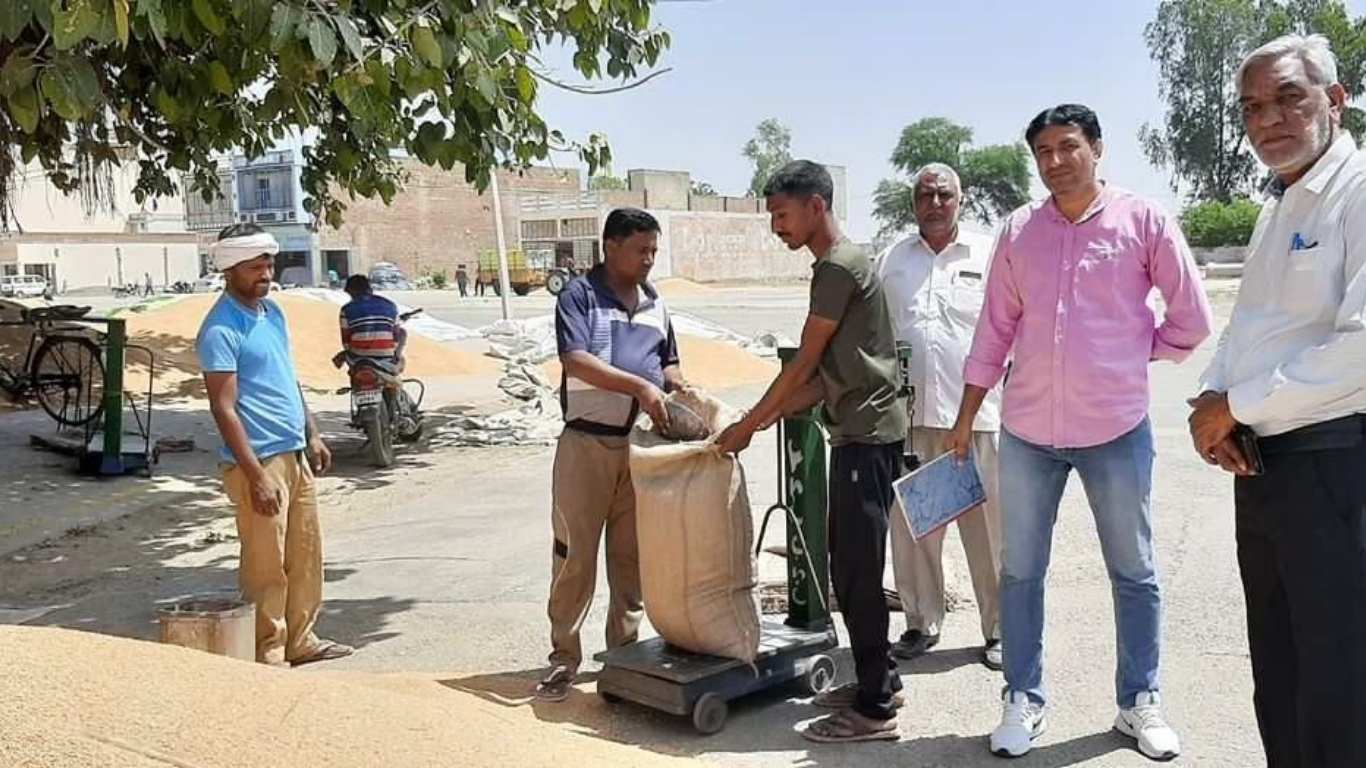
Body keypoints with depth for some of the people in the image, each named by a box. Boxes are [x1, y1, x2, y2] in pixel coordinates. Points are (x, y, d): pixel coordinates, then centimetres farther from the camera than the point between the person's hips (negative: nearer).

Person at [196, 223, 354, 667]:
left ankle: (301, 640, 28)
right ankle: (268, 655, 13)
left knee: (306, 555, 16)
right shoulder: (221, 330, -15)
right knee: (267, 566, 1)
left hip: (295, 453, 9)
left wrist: (312, 435, 17)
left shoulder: (273, 312, 11)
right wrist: (256, 476, -22)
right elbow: (224, 409, -19)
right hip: (259, 462, -9)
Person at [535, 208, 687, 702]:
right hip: (587, 442, -5)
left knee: (631, 554, 12)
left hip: (642, 444, 5)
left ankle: (624, 647, 24)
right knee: (574, 554, 1)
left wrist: (680, 387, 0)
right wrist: (639, 386, -25)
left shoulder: (654, 302, 14)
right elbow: (576, 361, -17)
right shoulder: (579, 295, -5)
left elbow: (667, 361, 22)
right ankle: (564, 657, 11)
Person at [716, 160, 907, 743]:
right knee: (851, 563, 15)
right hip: (859, 432, 10)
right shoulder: (837, 266, 17)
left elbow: (803, 365, -12)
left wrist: (748, 425, -4)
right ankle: (880, 679, 27)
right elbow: (824, 377, 16)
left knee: (857, 568, -6)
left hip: (868, 434, -10)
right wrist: (760, 422, 12)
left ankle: (874, 709, 2)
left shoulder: (840, 266, -13)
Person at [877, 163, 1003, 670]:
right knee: (910, 524, 8)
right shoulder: (892, 261, 13)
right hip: (908, 416, 3)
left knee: (987, 526, 2)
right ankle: (921, 623, 22)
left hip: (976, 415, -3)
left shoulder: (989, 256, 5)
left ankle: (999, 628, 16)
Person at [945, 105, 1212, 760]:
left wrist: (1133, 354, 4)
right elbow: (995, 329, 7)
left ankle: (1139, 703, 28)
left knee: (1133, 573, 11)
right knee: (1020, 571, 9)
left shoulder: (1144, 221, -5)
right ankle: (1023, 700, 24)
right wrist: (965, 416, 8)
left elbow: (1191, 320, 2)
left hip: (1116, 429, -2)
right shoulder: (1019, 230, 3)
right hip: (1028, 429, 2)